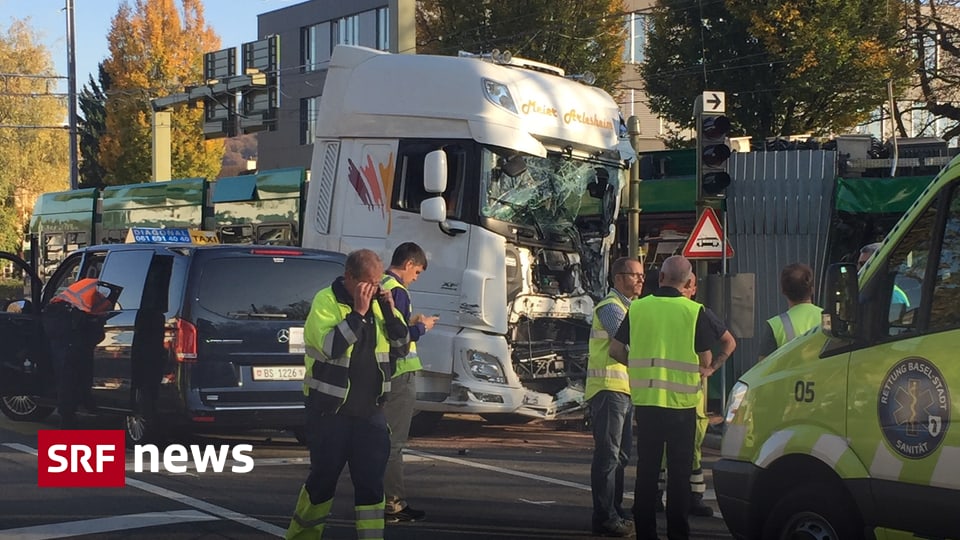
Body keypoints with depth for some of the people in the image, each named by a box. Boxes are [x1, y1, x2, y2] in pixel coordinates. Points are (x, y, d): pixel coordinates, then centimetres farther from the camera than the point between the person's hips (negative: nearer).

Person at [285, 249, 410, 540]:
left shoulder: (378, 302, 6)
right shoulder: (326, 301, -10)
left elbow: (402, 347, 7)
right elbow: (331, 347, -24)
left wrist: (389, 311, -7)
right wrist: (358, 312, -25)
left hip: (370, 409, 4)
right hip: (330, 409, -4)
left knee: (371, 480, -1)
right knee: (324, 478, 7)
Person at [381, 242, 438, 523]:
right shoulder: (397, 291, -16)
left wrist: (410, 322, 14)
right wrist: (421, 326, -4)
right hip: (399, 374, -9)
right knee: (394, 440, -5)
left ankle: (380, 496, 22)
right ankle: (394, 503, -2)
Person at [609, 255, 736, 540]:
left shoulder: (637, 308, 1)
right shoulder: (695, 311, -6)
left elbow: (615, 349, 6)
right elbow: (729, 342, 1)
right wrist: (710, 368, 13)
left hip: (644, 400, 2)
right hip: (681, 402, -2)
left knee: (646, 468, 10)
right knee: (679, 471, 6)